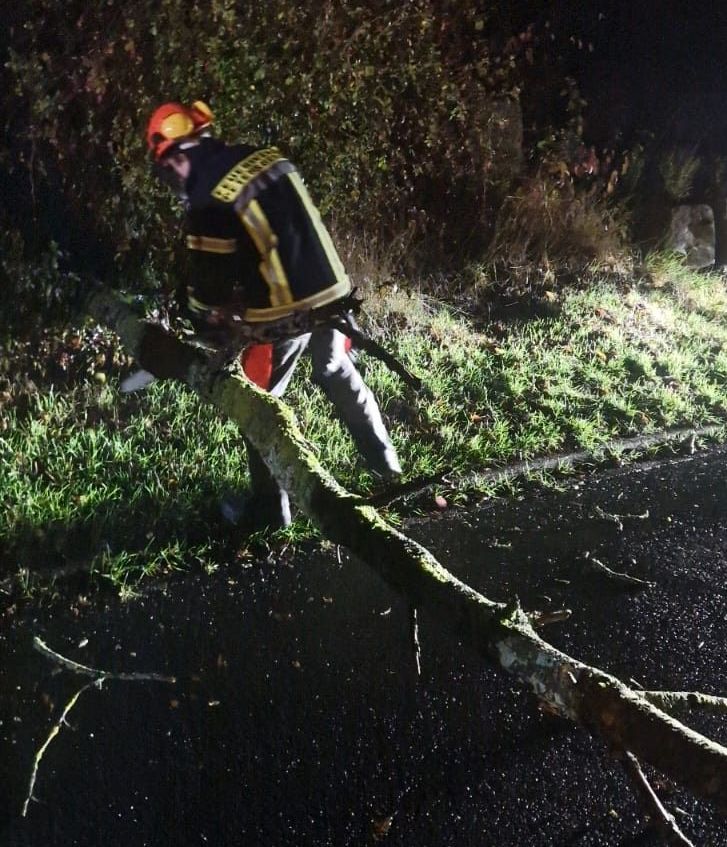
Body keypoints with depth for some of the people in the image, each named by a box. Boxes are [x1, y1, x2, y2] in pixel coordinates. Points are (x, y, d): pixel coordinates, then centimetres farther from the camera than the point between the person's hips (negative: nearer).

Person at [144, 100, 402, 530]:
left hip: (283, 311, -7)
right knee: (341, 377, 26)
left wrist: (210, 319, 15)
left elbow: (208, 276, -7)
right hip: (332, 290, 7)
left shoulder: (208, 200, -14)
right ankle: (387, 463, 40)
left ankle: (270, 510, 17)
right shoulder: (267, 156, 7)